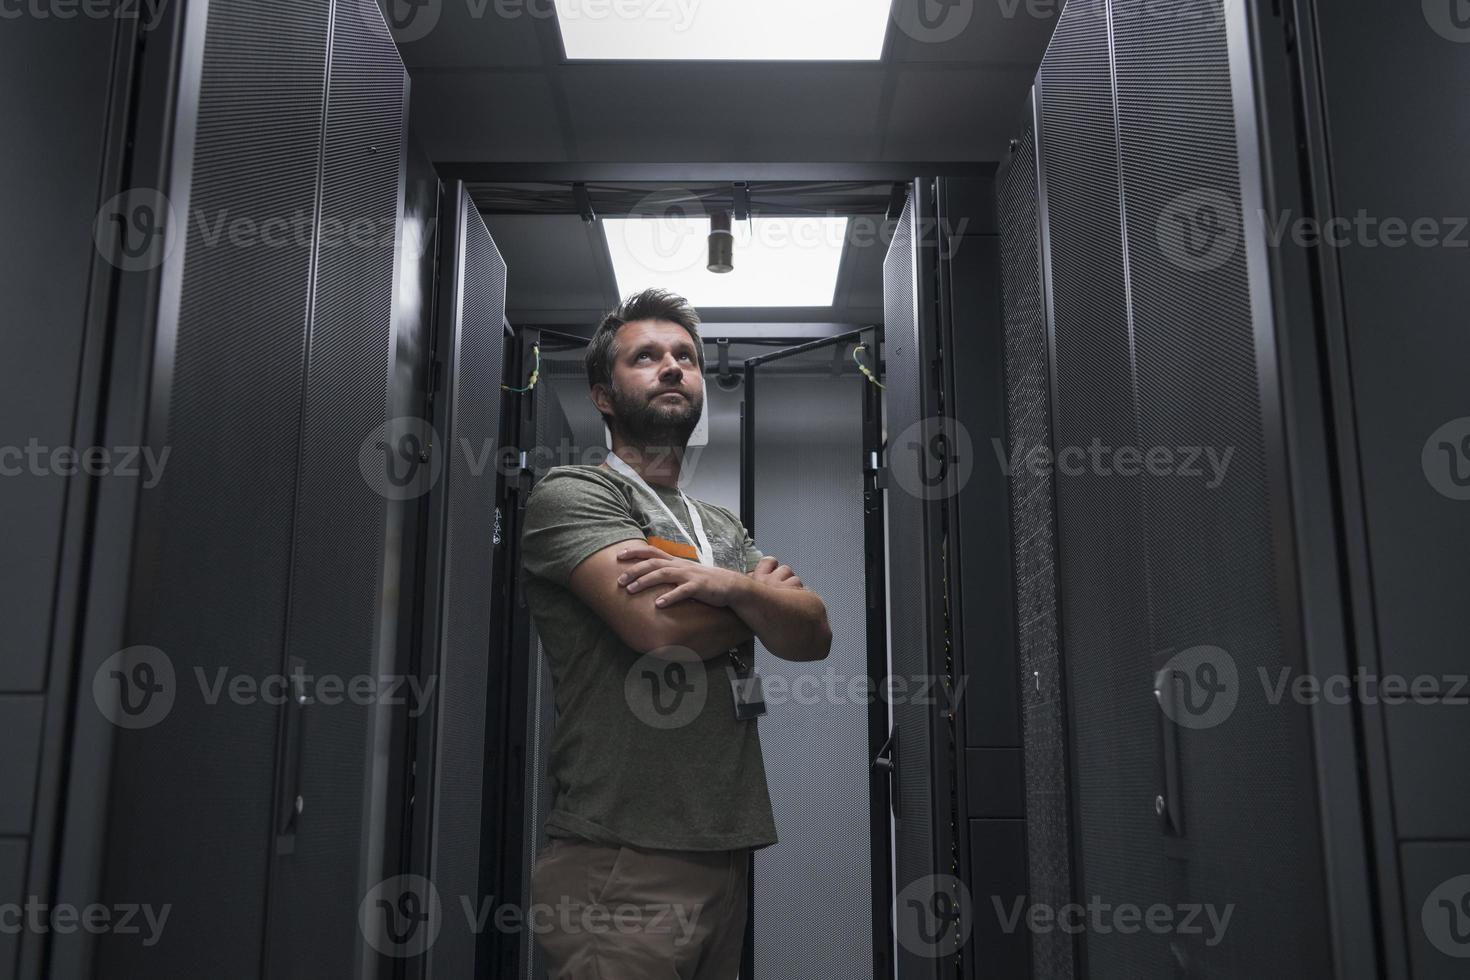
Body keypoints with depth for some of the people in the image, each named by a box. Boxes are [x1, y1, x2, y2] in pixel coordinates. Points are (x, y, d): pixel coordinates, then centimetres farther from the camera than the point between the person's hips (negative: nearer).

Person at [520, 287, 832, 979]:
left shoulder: (723, 528, 20)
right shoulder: (571, 493, -4)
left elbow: (813, 636, 7)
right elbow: (660, 625, -20)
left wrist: (727, 585, -14)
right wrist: (762, 590, 1)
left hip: (725, 852, 7)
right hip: (620, 864, -7)